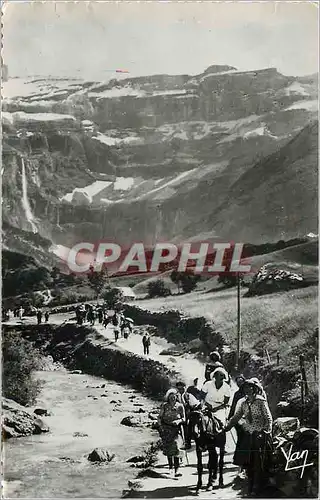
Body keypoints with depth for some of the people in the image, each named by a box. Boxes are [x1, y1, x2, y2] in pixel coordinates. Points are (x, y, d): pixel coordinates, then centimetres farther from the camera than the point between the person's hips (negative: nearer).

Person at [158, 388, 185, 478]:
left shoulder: (180, 406, -4)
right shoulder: (164, 406, -2)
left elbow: (184, 418, 0)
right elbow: (160, 417, 4)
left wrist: (179, 421, -20)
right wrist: (160, 426, -10)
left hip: (176, 429, -2)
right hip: (165, 429, 2)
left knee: (176, 448, -15)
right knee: (167, 448, 11)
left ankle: (176, 470, -14)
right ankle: (170, 466, 35)